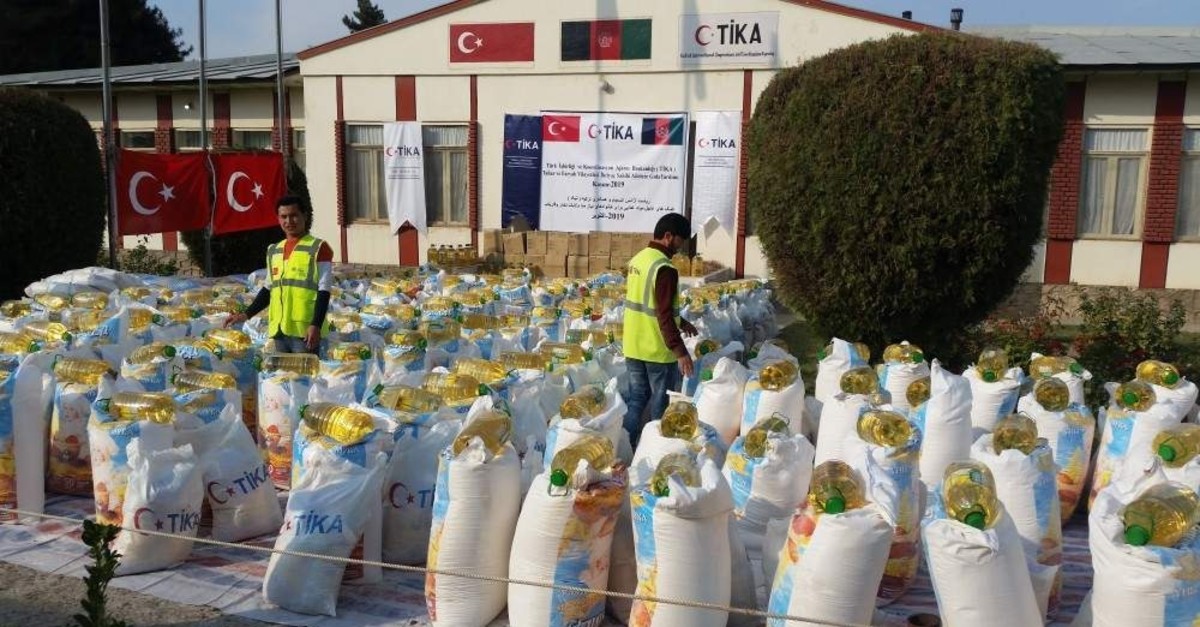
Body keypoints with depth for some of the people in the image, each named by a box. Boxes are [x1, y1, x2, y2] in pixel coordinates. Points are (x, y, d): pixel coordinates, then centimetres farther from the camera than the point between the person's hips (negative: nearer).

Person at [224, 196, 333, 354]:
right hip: (279, 329, 7)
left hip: (305, 330, -6)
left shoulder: (318, 248, -3)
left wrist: (316, 325, -17)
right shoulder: (273, 251, 17)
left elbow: (324, 291, -8)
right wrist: (246, 315, 16)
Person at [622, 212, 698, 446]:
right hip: (657, 349, -8)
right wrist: (680, 351, -22)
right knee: (661, 405, 6)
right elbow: (664, 315, -24)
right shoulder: (664, 269, -21)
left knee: (636, 399, 15)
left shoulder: (638, 259, 7)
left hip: (633, 347, 8)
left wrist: (680, 322, 24)